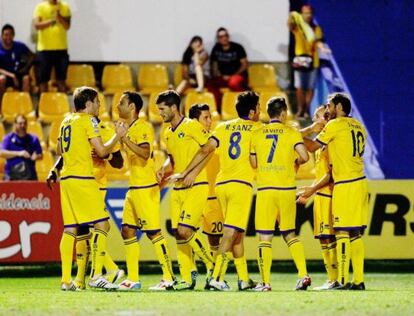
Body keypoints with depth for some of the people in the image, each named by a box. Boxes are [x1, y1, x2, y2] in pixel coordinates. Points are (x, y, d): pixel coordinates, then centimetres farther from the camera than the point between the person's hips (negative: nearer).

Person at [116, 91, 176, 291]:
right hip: (133, 188, 10)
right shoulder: (129, 129, 16)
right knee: (128, 231, 8)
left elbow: (145, 153, -27)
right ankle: (133, 279, 11)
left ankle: (169, 278, -6)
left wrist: (124, 139, -29)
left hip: (146, 188, -10)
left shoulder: (143, 128, -13)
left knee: (153, 232, -9)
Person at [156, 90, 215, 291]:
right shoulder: (168, 134, 15)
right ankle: (186, 279, 7)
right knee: (178, 235, 2)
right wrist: (164, 170, 7)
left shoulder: (191, 126, -9)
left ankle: (212, 266, 0)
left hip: (196, 186, -8)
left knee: (185, 231, -17)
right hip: (178, 189, 8)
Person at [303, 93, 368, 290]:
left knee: (342, 232, -8)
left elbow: (313, 147, -1)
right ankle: (358, 280, 7)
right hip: (360, 183, 8)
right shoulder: (357, 126, 15)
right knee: (356, 233, 8)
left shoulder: (335, 125, -7)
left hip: (344, 185, -7)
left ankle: (343, 280, -11)